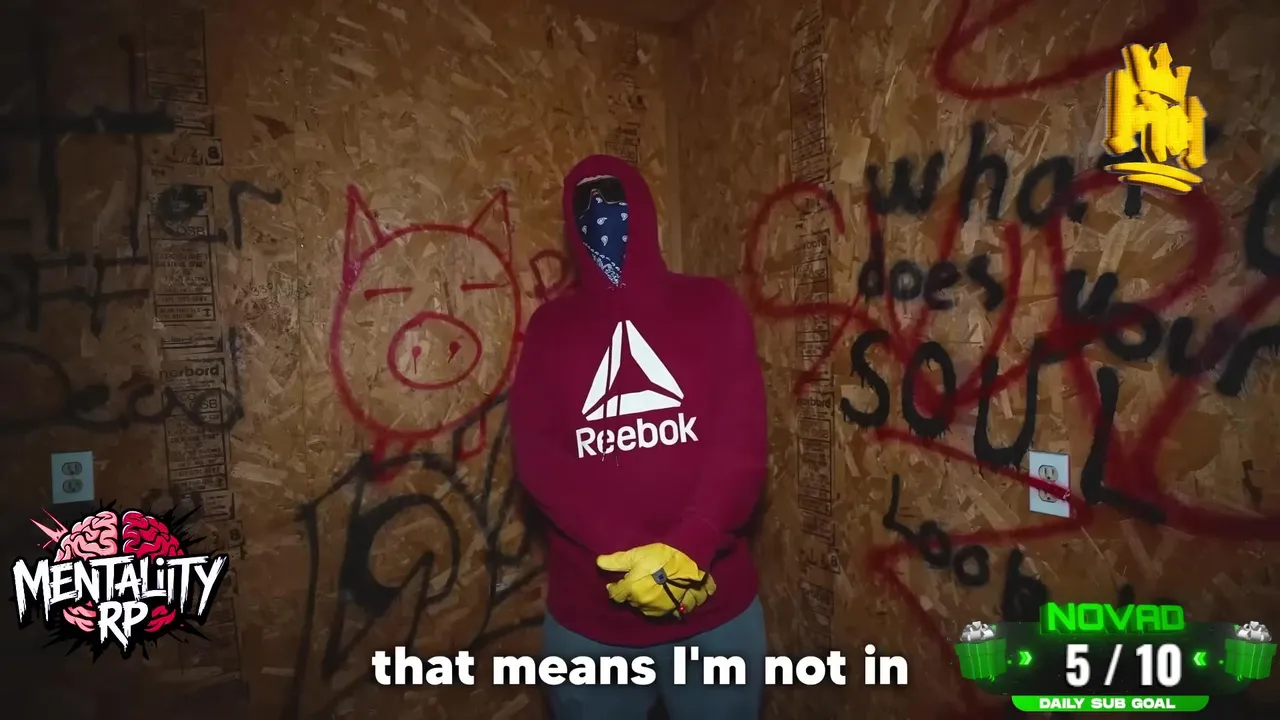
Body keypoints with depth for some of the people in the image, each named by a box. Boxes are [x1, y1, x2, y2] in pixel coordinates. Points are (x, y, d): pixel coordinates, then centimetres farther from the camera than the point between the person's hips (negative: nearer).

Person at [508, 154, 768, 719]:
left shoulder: (712, 305, 1)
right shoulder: (549, 326, 4)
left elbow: (742, 442, -7)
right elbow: (534, 455, -7)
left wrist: (687, 550, -21)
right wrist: (628, 555, -19)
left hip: (717, 606, 0)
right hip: (588, 616, 1)